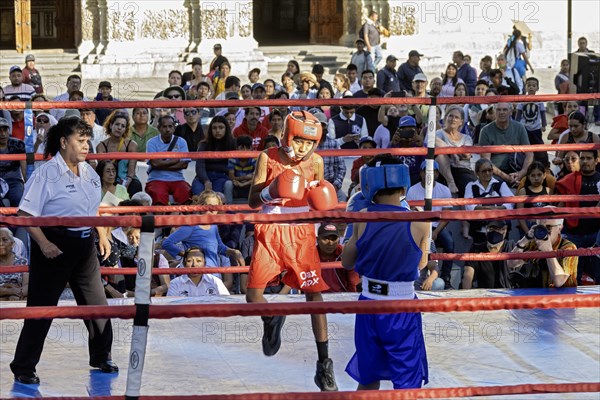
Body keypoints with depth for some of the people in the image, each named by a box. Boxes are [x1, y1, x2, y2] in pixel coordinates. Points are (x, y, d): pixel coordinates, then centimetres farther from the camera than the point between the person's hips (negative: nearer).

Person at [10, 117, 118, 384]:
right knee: (41, 307, -3)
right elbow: (26, 214, -16)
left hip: (84, 244, 7)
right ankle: (23, 367, 5)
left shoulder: (89, 173, 8)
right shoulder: (47, 173, -15)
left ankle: (101, 357, 29)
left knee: (96, 302, 13)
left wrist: (102, 237, 14)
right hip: (55, 245, -7)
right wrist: (43, 243, -23)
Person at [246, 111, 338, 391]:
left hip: (301, 233, 1)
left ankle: (324, 364, -1)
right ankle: (272, 321, 30)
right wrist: (271, 191, -26)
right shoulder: (268, 158, -7)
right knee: (253, 297, -7)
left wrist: (324, 203, -12)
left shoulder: (315, 162, -2)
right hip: (270, 232, -1)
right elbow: (253, 202, -6)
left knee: (314, 293, -6)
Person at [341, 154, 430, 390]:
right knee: (407, 383, 6)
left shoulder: (362, 221, -6)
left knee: (368, 379, 18)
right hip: (402, 311, -3)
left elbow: (347, 262, 7)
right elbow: (421, 263, 3)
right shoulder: (419, 223, -13)